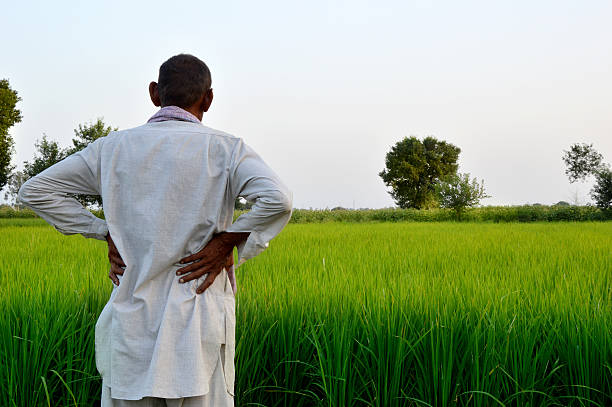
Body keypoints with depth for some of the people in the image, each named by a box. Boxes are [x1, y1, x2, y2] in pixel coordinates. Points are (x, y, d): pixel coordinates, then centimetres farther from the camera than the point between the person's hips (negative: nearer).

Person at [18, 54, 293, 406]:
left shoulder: (114, 147, 7)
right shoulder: (225, 149, -3)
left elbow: (35, 191, 12)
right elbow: (277, 200, -20)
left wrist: (106, 233, 9)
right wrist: (228, 241, -7)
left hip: (132, 319, 3)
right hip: (199, 320, -3)